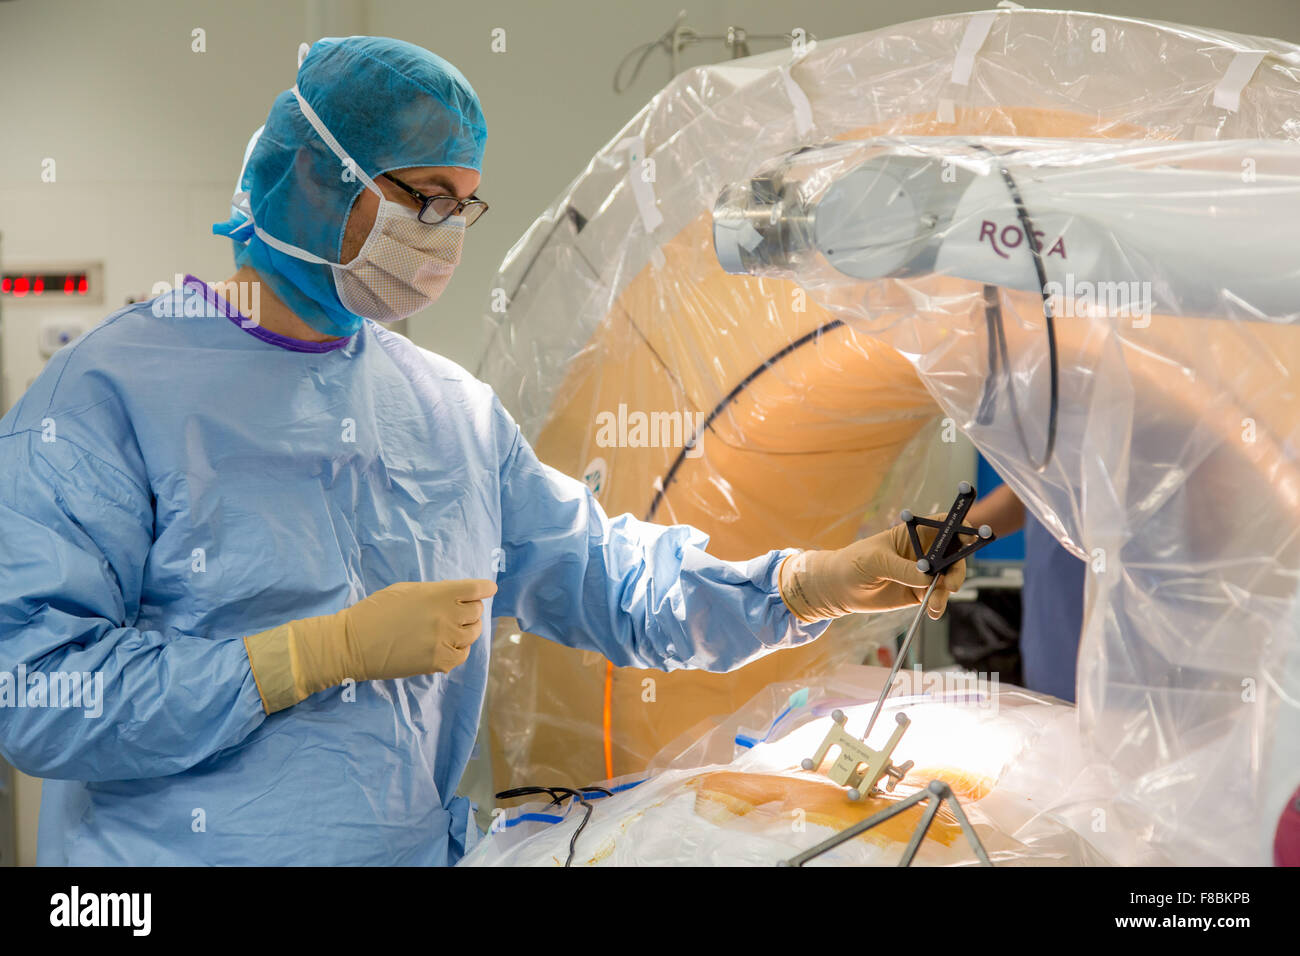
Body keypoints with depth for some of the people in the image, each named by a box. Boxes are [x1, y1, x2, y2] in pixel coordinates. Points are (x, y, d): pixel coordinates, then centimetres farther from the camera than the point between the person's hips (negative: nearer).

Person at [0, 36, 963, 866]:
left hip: (423, 847, 5)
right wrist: (334, 651, -20)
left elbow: (602, 575, 8)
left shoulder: (456, 407, 7)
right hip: (172, 850, -5)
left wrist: (817, 584, -4)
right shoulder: (110, 392, -12)